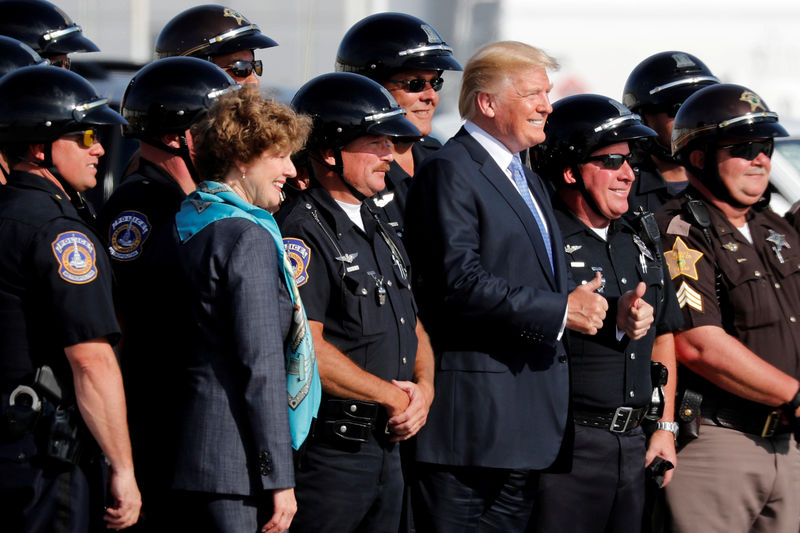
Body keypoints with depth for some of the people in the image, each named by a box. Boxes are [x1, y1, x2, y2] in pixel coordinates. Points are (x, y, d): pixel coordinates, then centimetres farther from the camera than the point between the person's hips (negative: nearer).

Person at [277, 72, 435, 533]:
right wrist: (393, 396, -12)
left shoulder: (378, 231, 17)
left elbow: (413, 330, 22)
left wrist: (424, 389, 1)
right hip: (327, 455, -9)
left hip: (387, 450, 9)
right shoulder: (302, 234, -13)